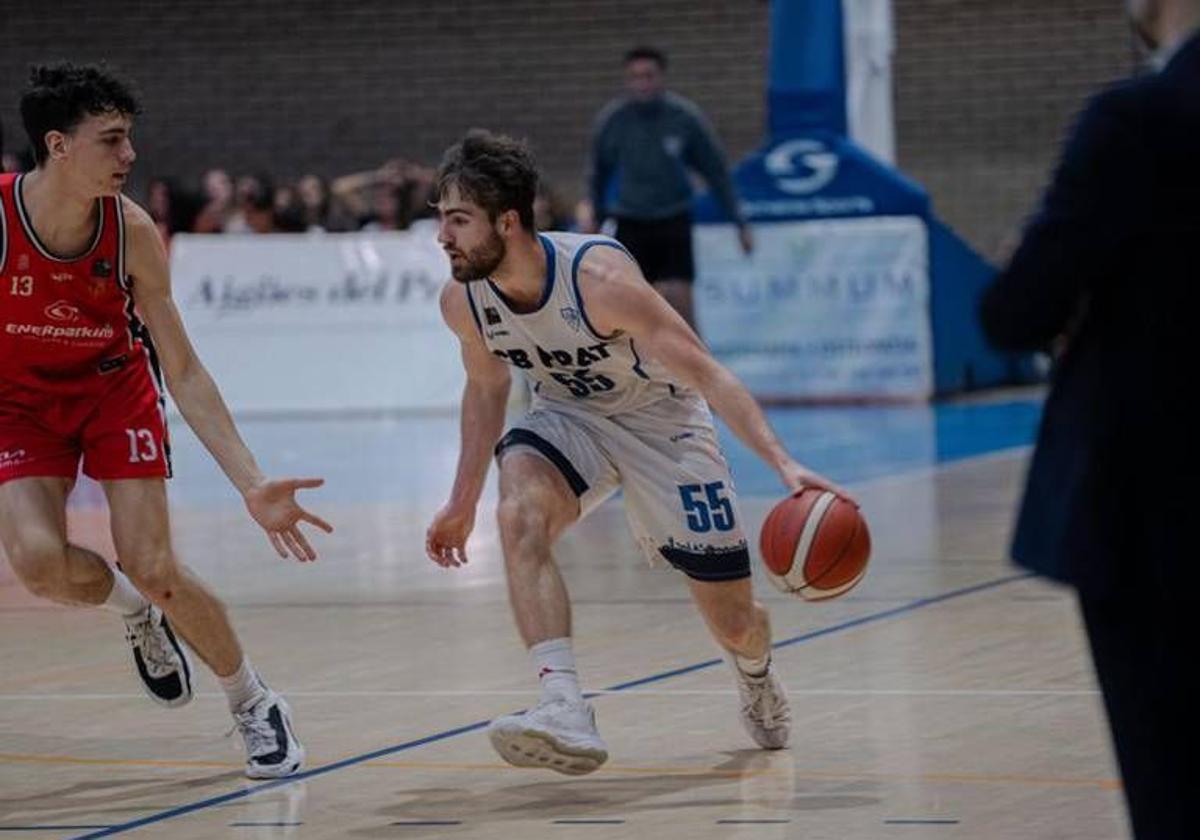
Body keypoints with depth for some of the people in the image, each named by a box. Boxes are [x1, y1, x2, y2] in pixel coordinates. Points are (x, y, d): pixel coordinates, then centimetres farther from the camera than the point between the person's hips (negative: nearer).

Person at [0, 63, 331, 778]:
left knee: (154, 570, -11)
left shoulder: (132, 232, -19)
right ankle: (136, 613, 11)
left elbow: (184, 372, -13)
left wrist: (252, 483, -19)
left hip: (115, 386, 0)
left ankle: (254, 702, 14)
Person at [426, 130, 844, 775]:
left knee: (735, 624, 3)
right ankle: (564, 712, -41)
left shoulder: (599, 279, -33)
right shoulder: (462, 301, -16)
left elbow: (706, 374, -32)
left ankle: (755, 674, 44)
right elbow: (486, 389, 6)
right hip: (567, 419, 3)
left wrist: (783, 464, -42)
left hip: (661, 423, -3)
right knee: (519, 515, -33)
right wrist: (462, 503, 11)